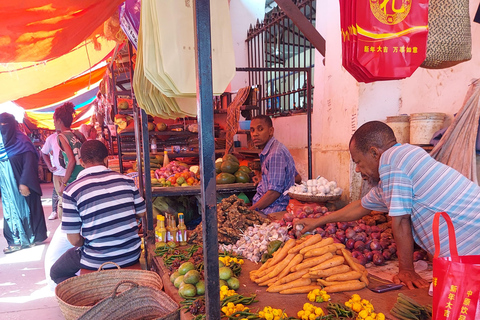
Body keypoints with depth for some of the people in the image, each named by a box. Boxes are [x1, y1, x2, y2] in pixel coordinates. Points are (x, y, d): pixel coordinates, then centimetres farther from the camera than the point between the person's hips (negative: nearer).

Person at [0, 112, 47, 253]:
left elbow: (29, 163, -14)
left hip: (20, 184, -5)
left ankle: (32, 237, 16)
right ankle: (16, 241, 13)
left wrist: (24, 183, -22)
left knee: (26, 207, 4)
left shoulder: (22, 141, -8)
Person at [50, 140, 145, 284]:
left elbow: (74, 239, -10)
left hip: (97, 262, -4)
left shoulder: (72, 191, -12)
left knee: (56, 273, 24)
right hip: (132, 256, 4)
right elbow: (141, 213, 7)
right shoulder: (126, 180, -5)